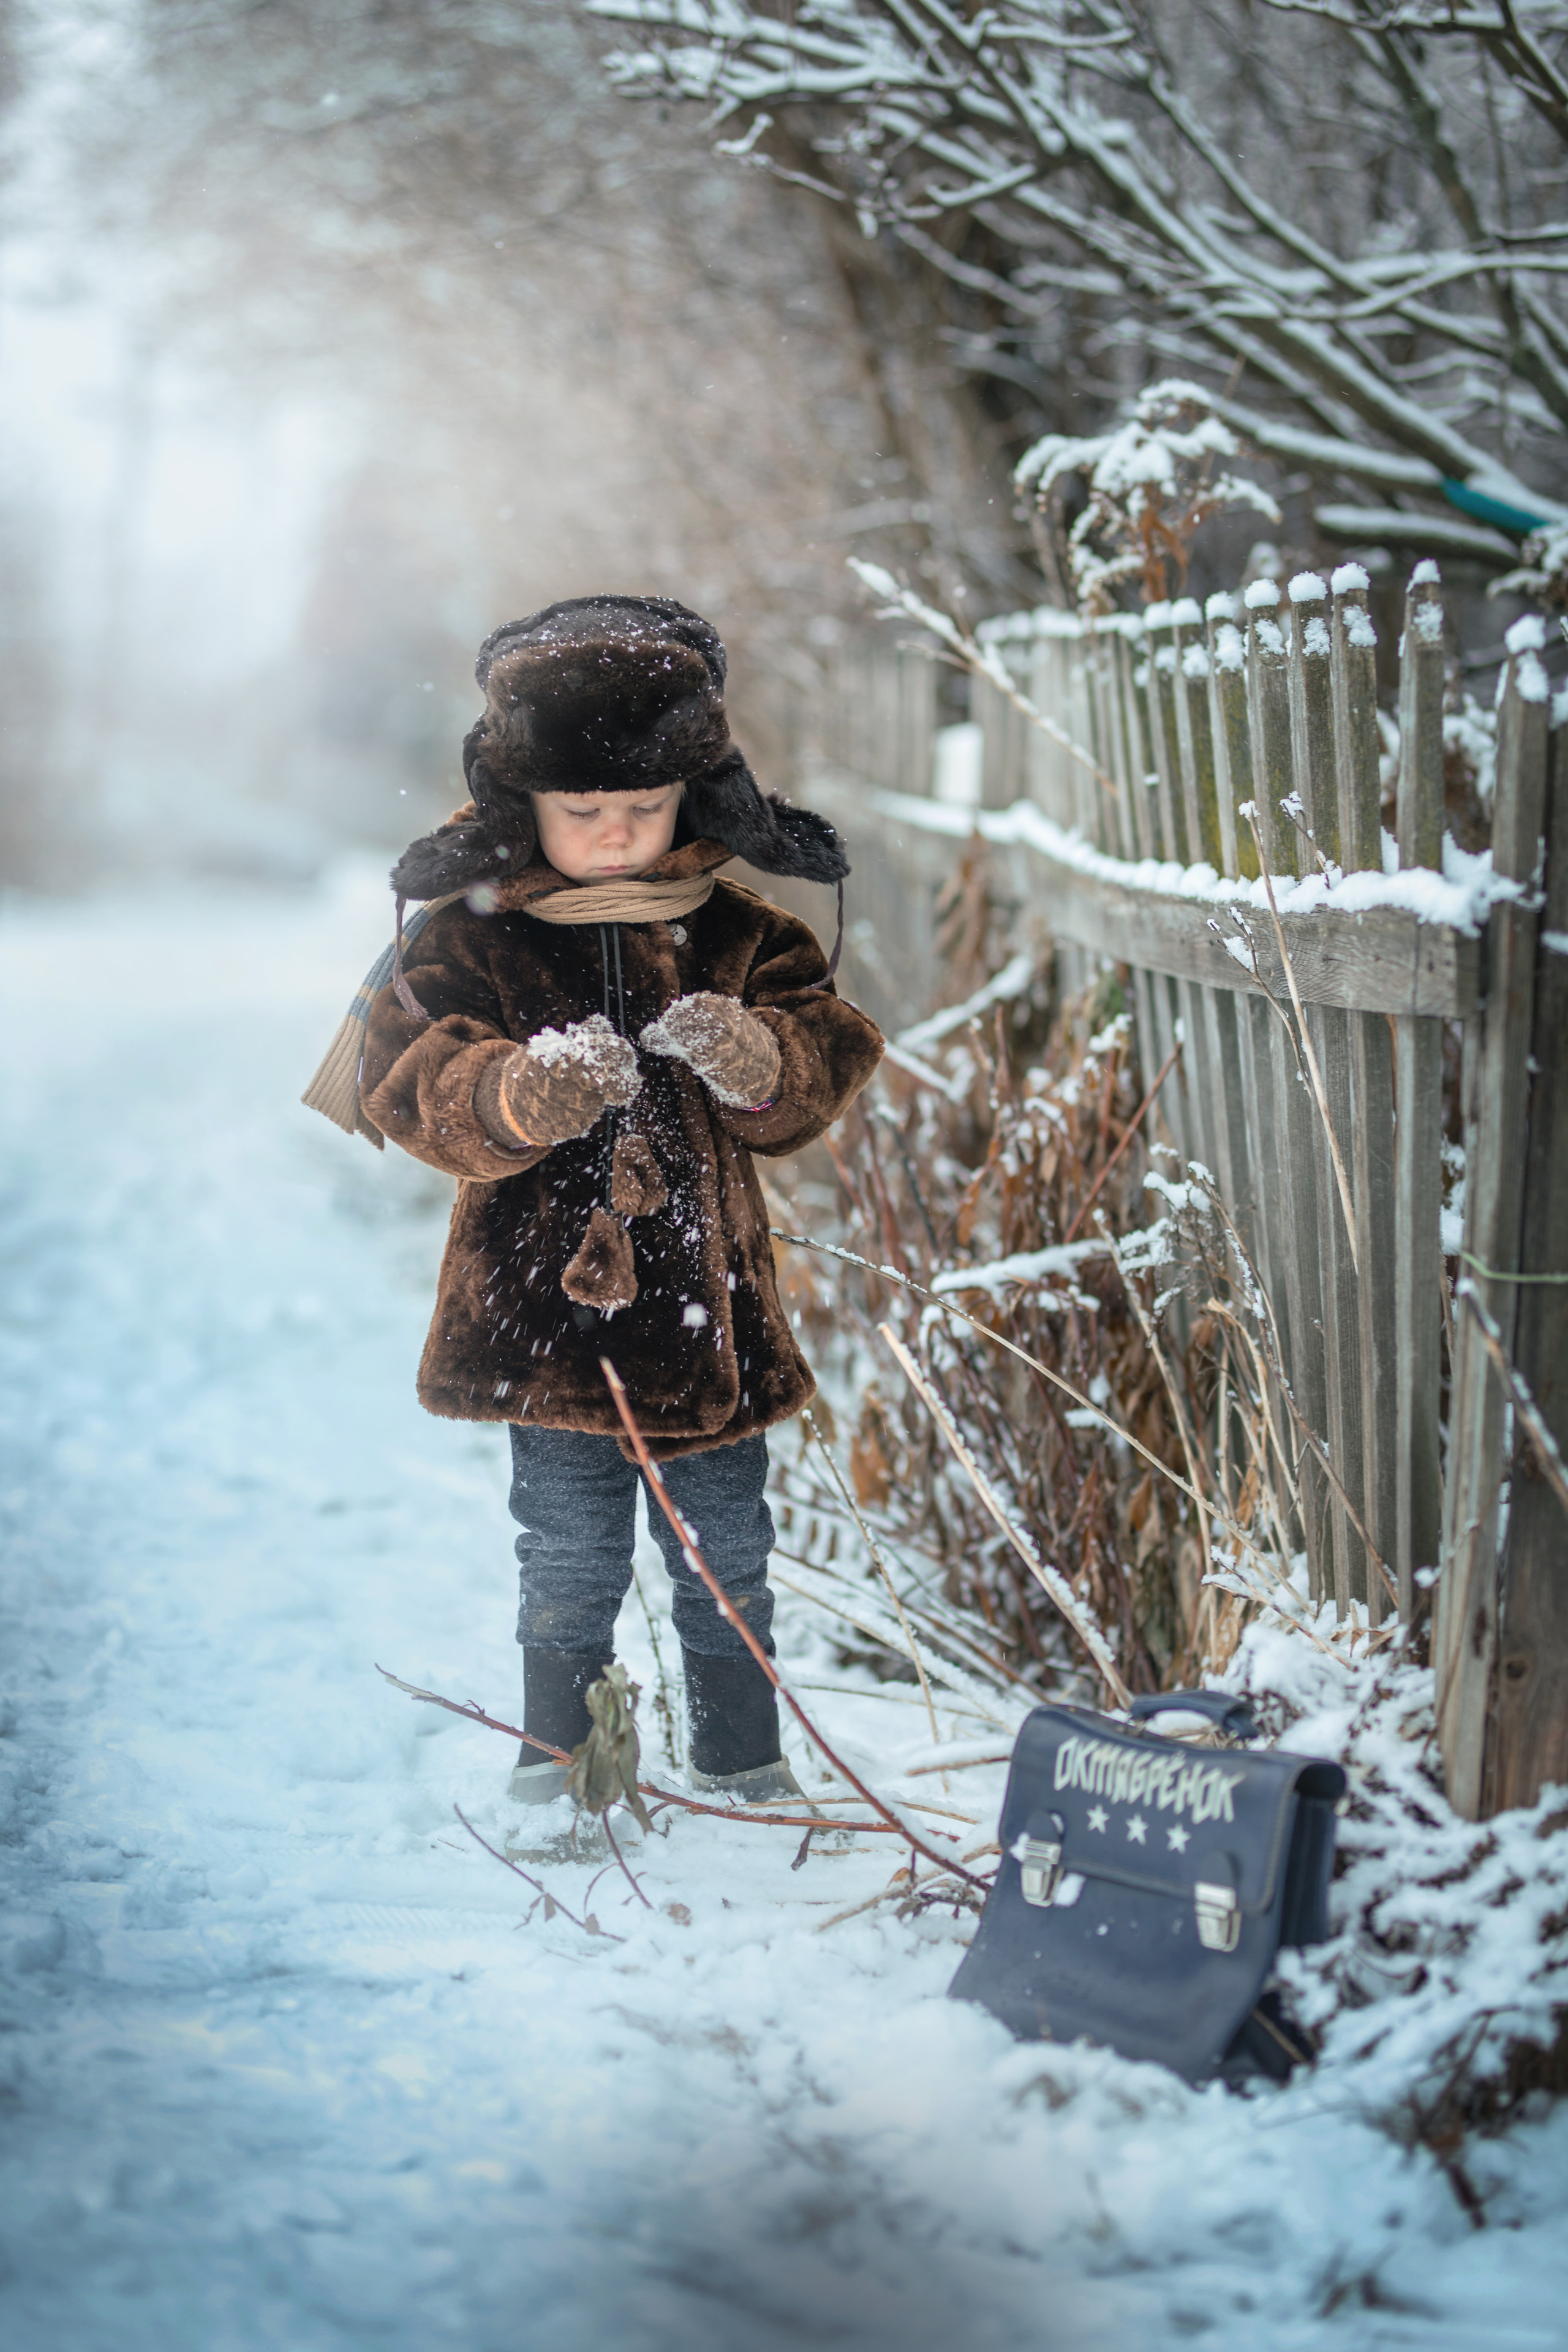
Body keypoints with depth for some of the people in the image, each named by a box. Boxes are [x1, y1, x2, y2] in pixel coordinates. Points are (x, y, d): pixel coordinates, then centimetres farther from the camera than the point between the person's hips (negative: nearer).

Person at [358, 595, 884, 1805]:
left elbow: (831, 1058, 1)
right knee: (571, 1568, 4)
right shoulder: (469, 937, -5)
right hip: (549, 1300, -3)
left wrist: (754, 1058, -22)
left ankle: (745, 1766, 30)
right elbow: (413, 1087, -14)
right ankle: (558, 1774, 21)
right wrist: (526, 1092, -33)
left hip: (708, 1302, 3)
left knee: (729, 1559, 13)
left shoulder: (736, 934, 4)